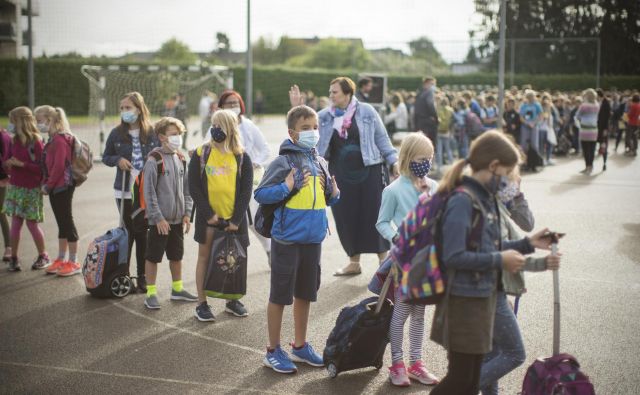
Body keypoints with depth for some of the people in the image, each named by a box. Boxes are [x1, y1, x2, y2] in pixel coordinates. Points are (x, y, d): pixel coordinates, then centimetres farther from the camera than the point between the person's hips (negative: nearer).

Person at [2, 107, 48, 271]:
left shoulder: (35, 142, -13)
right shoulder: (16, 140, 6)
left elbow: (42, 167, -15)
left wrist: (21, 164, -21)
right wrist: (8, 163, -4)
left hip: (31, 189, -6)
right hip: (15, 187, 6)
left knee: (32, 223, 1)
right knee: (15, 222, 6)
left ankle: (43, 256, 18)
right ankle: (14, 258, 13)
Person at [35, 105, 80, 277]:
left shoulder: (60, 140, -16)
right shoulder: (53, 140, 13)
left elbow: (59, 167, -20)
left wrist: (48, 185, -13)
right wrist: (45, 184, 6)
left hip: (63, 187, -9)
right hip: (55, 187, 9)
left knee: (67, 222, -3)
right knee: (61, 223, 13)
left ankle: (73, 262, 4)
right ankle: (61, 260, 21)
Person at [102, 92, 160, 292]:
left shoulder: (152, 133, -3)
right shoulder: (117, 133, 1)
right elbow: (106, 157, 11)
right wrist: (117, 160, -10)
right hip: (125, 190, 1)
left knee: (143, 232, 5)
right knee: (129, 230, 5)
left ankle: (142, 276, 15)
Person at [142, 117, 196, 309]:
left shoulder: (181, 160, 8)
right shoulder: (154, 160, -12)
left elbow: (187, 189, 12)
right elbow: (149, 192, -13)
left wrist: (187, 214, 4)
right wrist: (158, 217, -16)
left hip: (177, 219, 7)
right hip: (159, 220, -6)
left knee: (176, 255, 17)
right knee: (153, 256, 3)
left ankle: (177, 289, 30)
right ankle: (151, 293, 12)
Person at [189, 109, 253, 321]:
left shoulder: (242, 157, 1)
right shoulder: (201, 154, -1)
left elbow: (246, 190, -2)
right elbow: (194, 187, -3)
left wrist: (236, 219, -10)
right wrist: (208, 214, -11)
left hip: (234, 218, 1)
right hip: (208, 217, -1)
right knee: (205, 256, 5)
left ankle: (232, 300, 24)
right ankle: (202, 304, 12)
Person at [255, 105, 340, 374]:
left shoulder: (319, 162, 9)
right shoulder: (283, 162, -12)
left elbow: (326, 197, 19)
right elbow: (260, 194, -14)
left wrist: (334, 194, -2)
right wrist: (286, 187, -26)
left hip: (313, 238, 7)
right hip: (287, 239, -7)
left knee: (305, 294, 16)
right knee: (280, 295, 3)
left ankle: (300, 346, 31)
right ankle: (273, 351, 16)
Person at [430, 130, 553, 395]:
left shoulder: (485, 198, 9)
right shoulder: (462, 201, -19)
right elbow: (453, 257, -25)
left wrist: (527, 244, 10)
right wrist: (499, 261, -18)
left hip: (483, 296, 9)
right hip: (464, 301, -9)